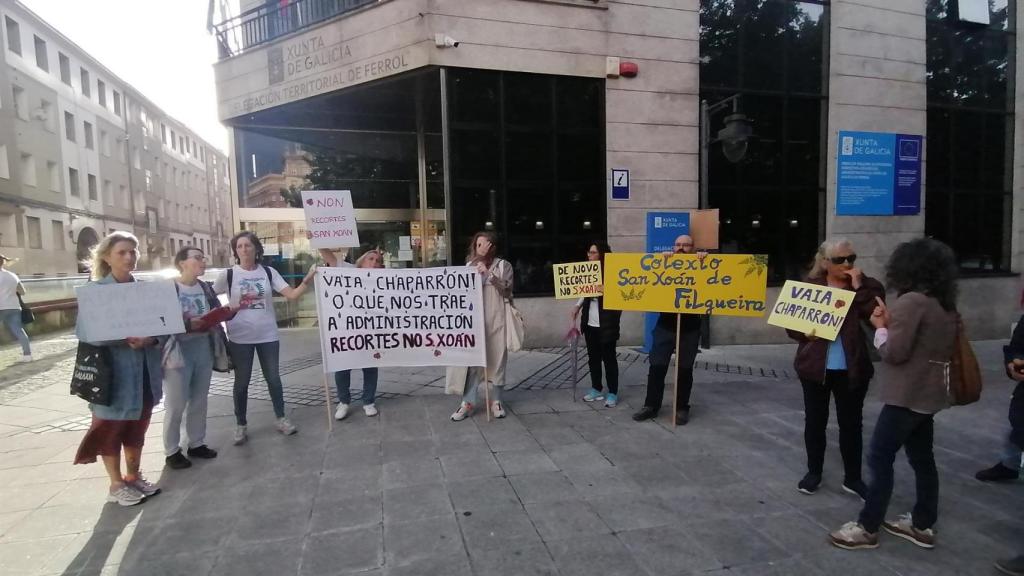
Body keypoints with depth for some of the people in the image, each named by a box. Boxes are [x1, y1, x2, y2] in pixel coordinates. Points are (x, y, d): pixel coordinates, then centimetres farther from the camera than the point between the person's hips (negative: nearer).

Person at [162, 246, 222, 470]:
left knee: (199, 401, 14)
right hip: (179, 350, -6)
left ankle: (197, 444, 27)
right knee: (176, 404, 1)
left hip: (204, 347, 6)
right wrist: (188, 324, -25)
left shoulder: (205, 288, 9)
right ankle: (171, 451, 15)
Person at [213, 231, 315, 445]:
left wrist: (307, 280, -22)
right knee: (241, 382, 9)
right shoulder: (228, 275, -3)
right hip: (240, 338, -1)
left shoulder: (269, 272, 0)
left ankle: (281, 419, 23)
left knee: (273, 378, 9)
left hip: (268, 336, 1)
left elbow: (292, 294, -8)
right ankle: (241, 425, 22)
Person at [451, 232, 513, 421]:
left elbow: (507, 290, -6)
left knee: (497, 359, 4)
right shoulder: (471, 265, 11)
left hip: (497, 319, -1)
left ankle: (496, 401, 16)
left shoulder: (503, 265, 6)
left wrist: (489, 274, -16)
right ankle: (467, 402, 4)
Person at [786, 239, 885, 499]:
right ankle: (814, 473, 28)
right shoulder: (809, 286, 0)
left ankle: (853, 478, 26)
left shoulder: (867, 286, 0)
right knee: (815, 421, 12)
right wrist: (806, 333, -17)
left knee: (851, 423, 9)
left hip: (852, 368, 0)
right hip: (815, 366, 0)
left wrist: (858, 288, -17)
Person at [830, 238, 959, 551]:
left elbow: (895, 352, -20)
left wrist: (881, 327, -4)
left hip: (908, 395, -9)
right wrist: (892, 322, 7)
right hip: (929, 392, 9)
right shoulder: (945, 304, 10)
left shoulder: (911, 301, -18)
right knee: (922, 458, 16)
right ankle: (923, 525, 27)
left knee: (880, 458, -3)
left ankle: (867, 528, 4)